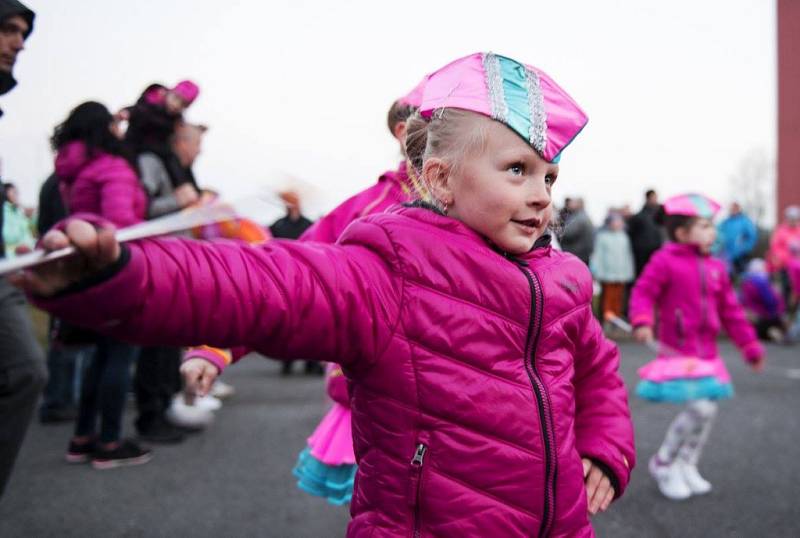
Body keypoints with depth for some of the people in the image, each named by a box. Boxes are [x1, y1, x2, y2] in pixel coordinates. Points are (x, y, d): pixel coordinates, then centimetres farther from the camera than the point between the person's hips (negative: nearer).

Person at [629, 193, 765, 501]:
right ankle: (663, 463, 7)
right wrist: (642, 322, -32)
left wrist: (751, 348, 18)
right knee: (701, 408, -14)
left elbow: (731, 312, 16)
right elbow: (643, 292, -13)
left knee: (707, 411, 10)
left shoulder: (716, 268, 11)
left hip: (706, 353, 7)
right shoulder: (665, 261, -8)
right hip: (677, 352, -7)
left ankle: (687, 467, 30)